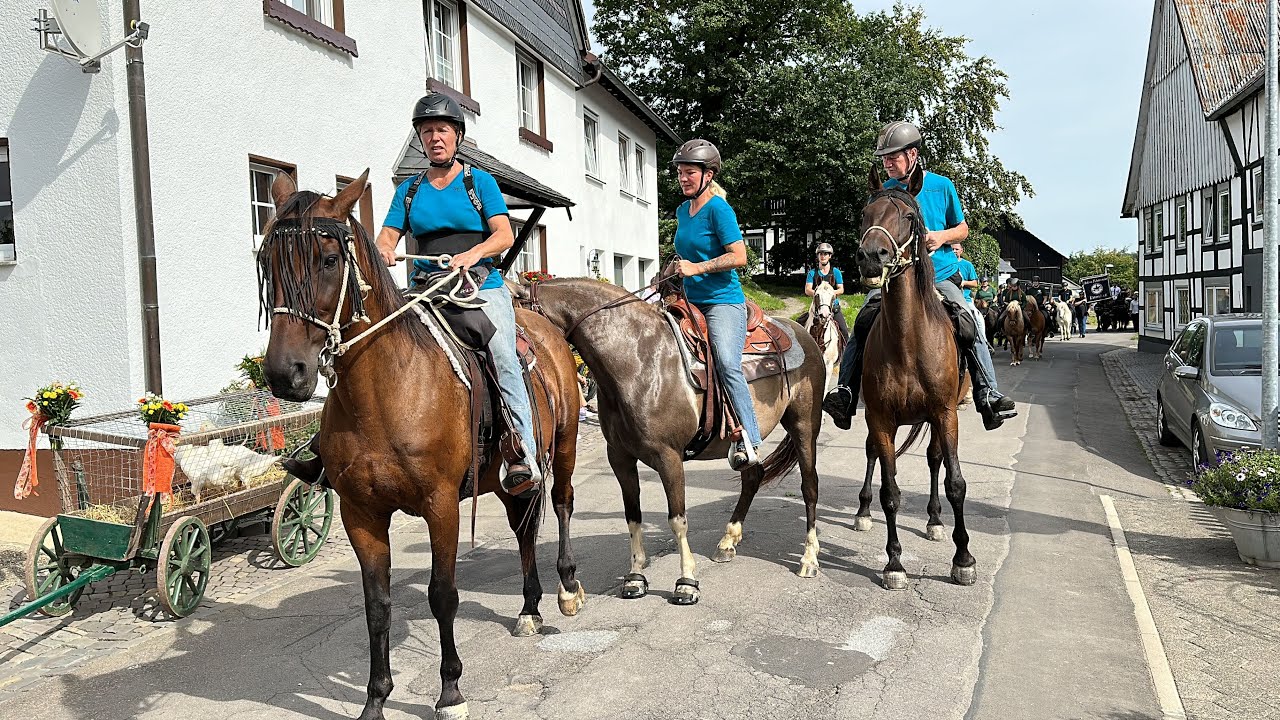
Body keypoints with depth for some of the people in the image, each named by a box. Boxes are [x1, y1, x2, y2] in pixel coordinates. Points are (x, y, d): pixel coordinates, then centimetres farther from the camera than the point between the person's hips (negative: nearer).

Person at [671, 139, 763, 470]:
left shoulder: (718, 209, -9)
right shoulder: (682, 211, 15)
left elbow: (739, 257, -17)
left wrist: (697, 268, -19)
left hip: (723, 301, -9)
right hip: (692, 301, 9)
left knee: (727, 364, -24)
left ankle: (747, 440, -22)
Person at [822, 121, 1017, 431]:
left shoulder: (942, 186, 3)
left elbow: (962, 228, 11)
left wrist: (943, 236, -10)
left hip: (940, 274, 0)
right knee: (863, 321, -20)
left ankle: (988, 397, -11)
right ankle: (845, 393, -18)